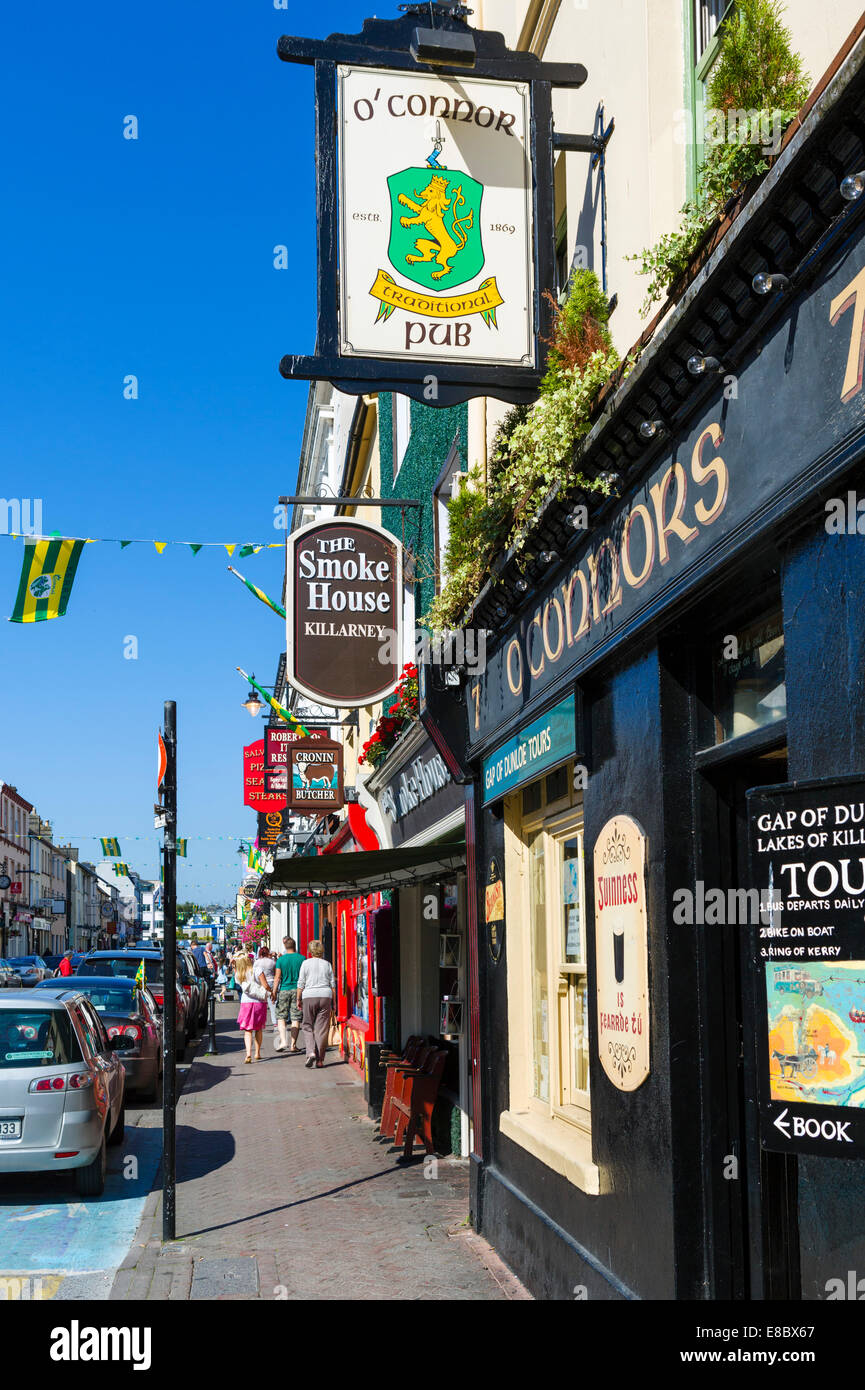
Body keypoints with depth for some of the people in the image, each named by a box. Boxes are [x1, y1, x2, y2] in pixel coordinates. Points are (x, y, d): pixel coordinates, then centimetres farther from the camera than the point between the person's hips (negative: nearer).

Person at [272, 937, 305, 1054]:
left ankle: (283, 1041, -5)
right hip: (298, 990, 1)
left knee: (281, 1016, 9)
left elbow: (277, 978, -4)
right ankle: (293, 1045, 4)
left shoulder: (281, 960, -3)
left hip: (284, 990, -1)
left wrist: (274, 992, 1)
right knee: (296, 1018, 4)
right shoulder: (302, 959, 0)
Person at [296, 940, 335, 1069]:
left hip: (309, 996, -2)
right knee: (322, 1029, 3)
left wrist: (298, 999, 7)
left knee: (308, 1026, 9)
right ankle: (320, 1059, 3)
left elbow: (301, 984, 0)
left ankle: (311, 1052, -12)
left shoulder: (306, 963, 2)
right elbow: (333, 985, 8)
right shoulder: (327, 964, 8)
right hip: (325, 996, 2)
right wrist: (333, 1001, 14)